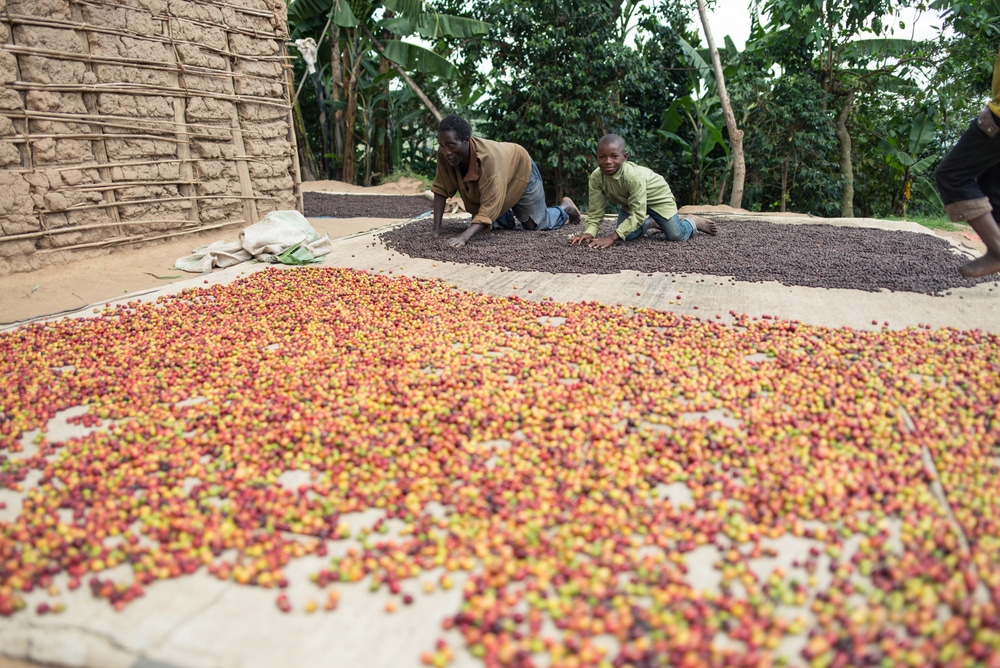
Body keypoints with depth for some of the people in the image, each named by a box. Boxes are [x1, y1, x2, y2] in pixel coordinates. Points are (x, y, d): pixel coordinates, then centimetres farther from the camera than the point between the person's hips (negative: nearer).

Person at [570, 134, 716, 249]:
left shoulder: (634, 175, -41)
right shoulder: (596, 177, -27)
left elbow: (637, 214, -41)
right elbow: (595, 213, -22)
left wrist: (612, 237, -50)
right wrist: (588, 233, -43)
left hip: (657, 195, -5)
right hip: (630, 201, 5)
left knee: (676, 236, -16)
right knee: (627, 235, -12)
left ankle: (693, 221, 20)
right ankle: (649, 222, 21)